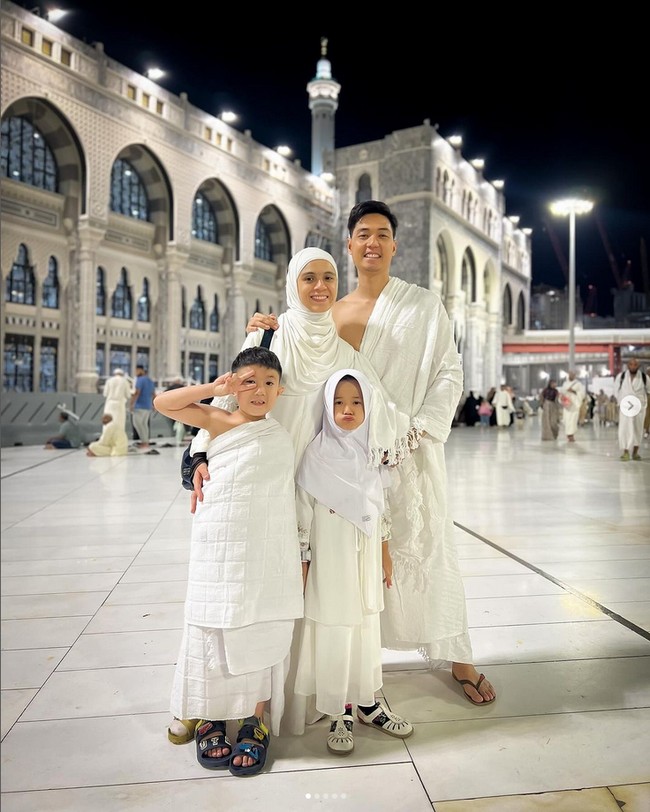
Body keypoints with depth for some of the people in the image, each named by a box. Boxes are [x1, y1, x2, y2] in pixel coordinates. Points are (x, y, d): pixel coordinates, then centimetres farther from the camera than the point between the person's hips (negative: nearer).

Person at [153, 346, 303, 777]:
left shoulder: (283, 433, 6)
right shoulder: (220, 421, -2)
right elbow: (163, 403, -3)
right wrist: (215, 389, -11)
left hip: (269, 554, 3)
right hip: (221, 550, -2)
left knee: (262, 635, 7)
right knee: (215, 631, 6)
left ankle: (255, 722, 22)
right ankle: (210, 719, 25)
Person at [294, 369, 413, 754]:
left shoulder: (372, 456, 4)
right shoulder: (317, 456, -11)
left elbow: (381, 513, 12)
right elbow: (303, 515, -9)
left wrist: (387, 558, 14)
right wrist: (302, 564, -9)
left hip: (366, 563, 5)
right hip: (330, 563, -5)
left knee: (367, 628, 15)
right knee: (334, 632, 3)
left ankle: (367, 702, 33)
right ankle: (340, 712, 21)